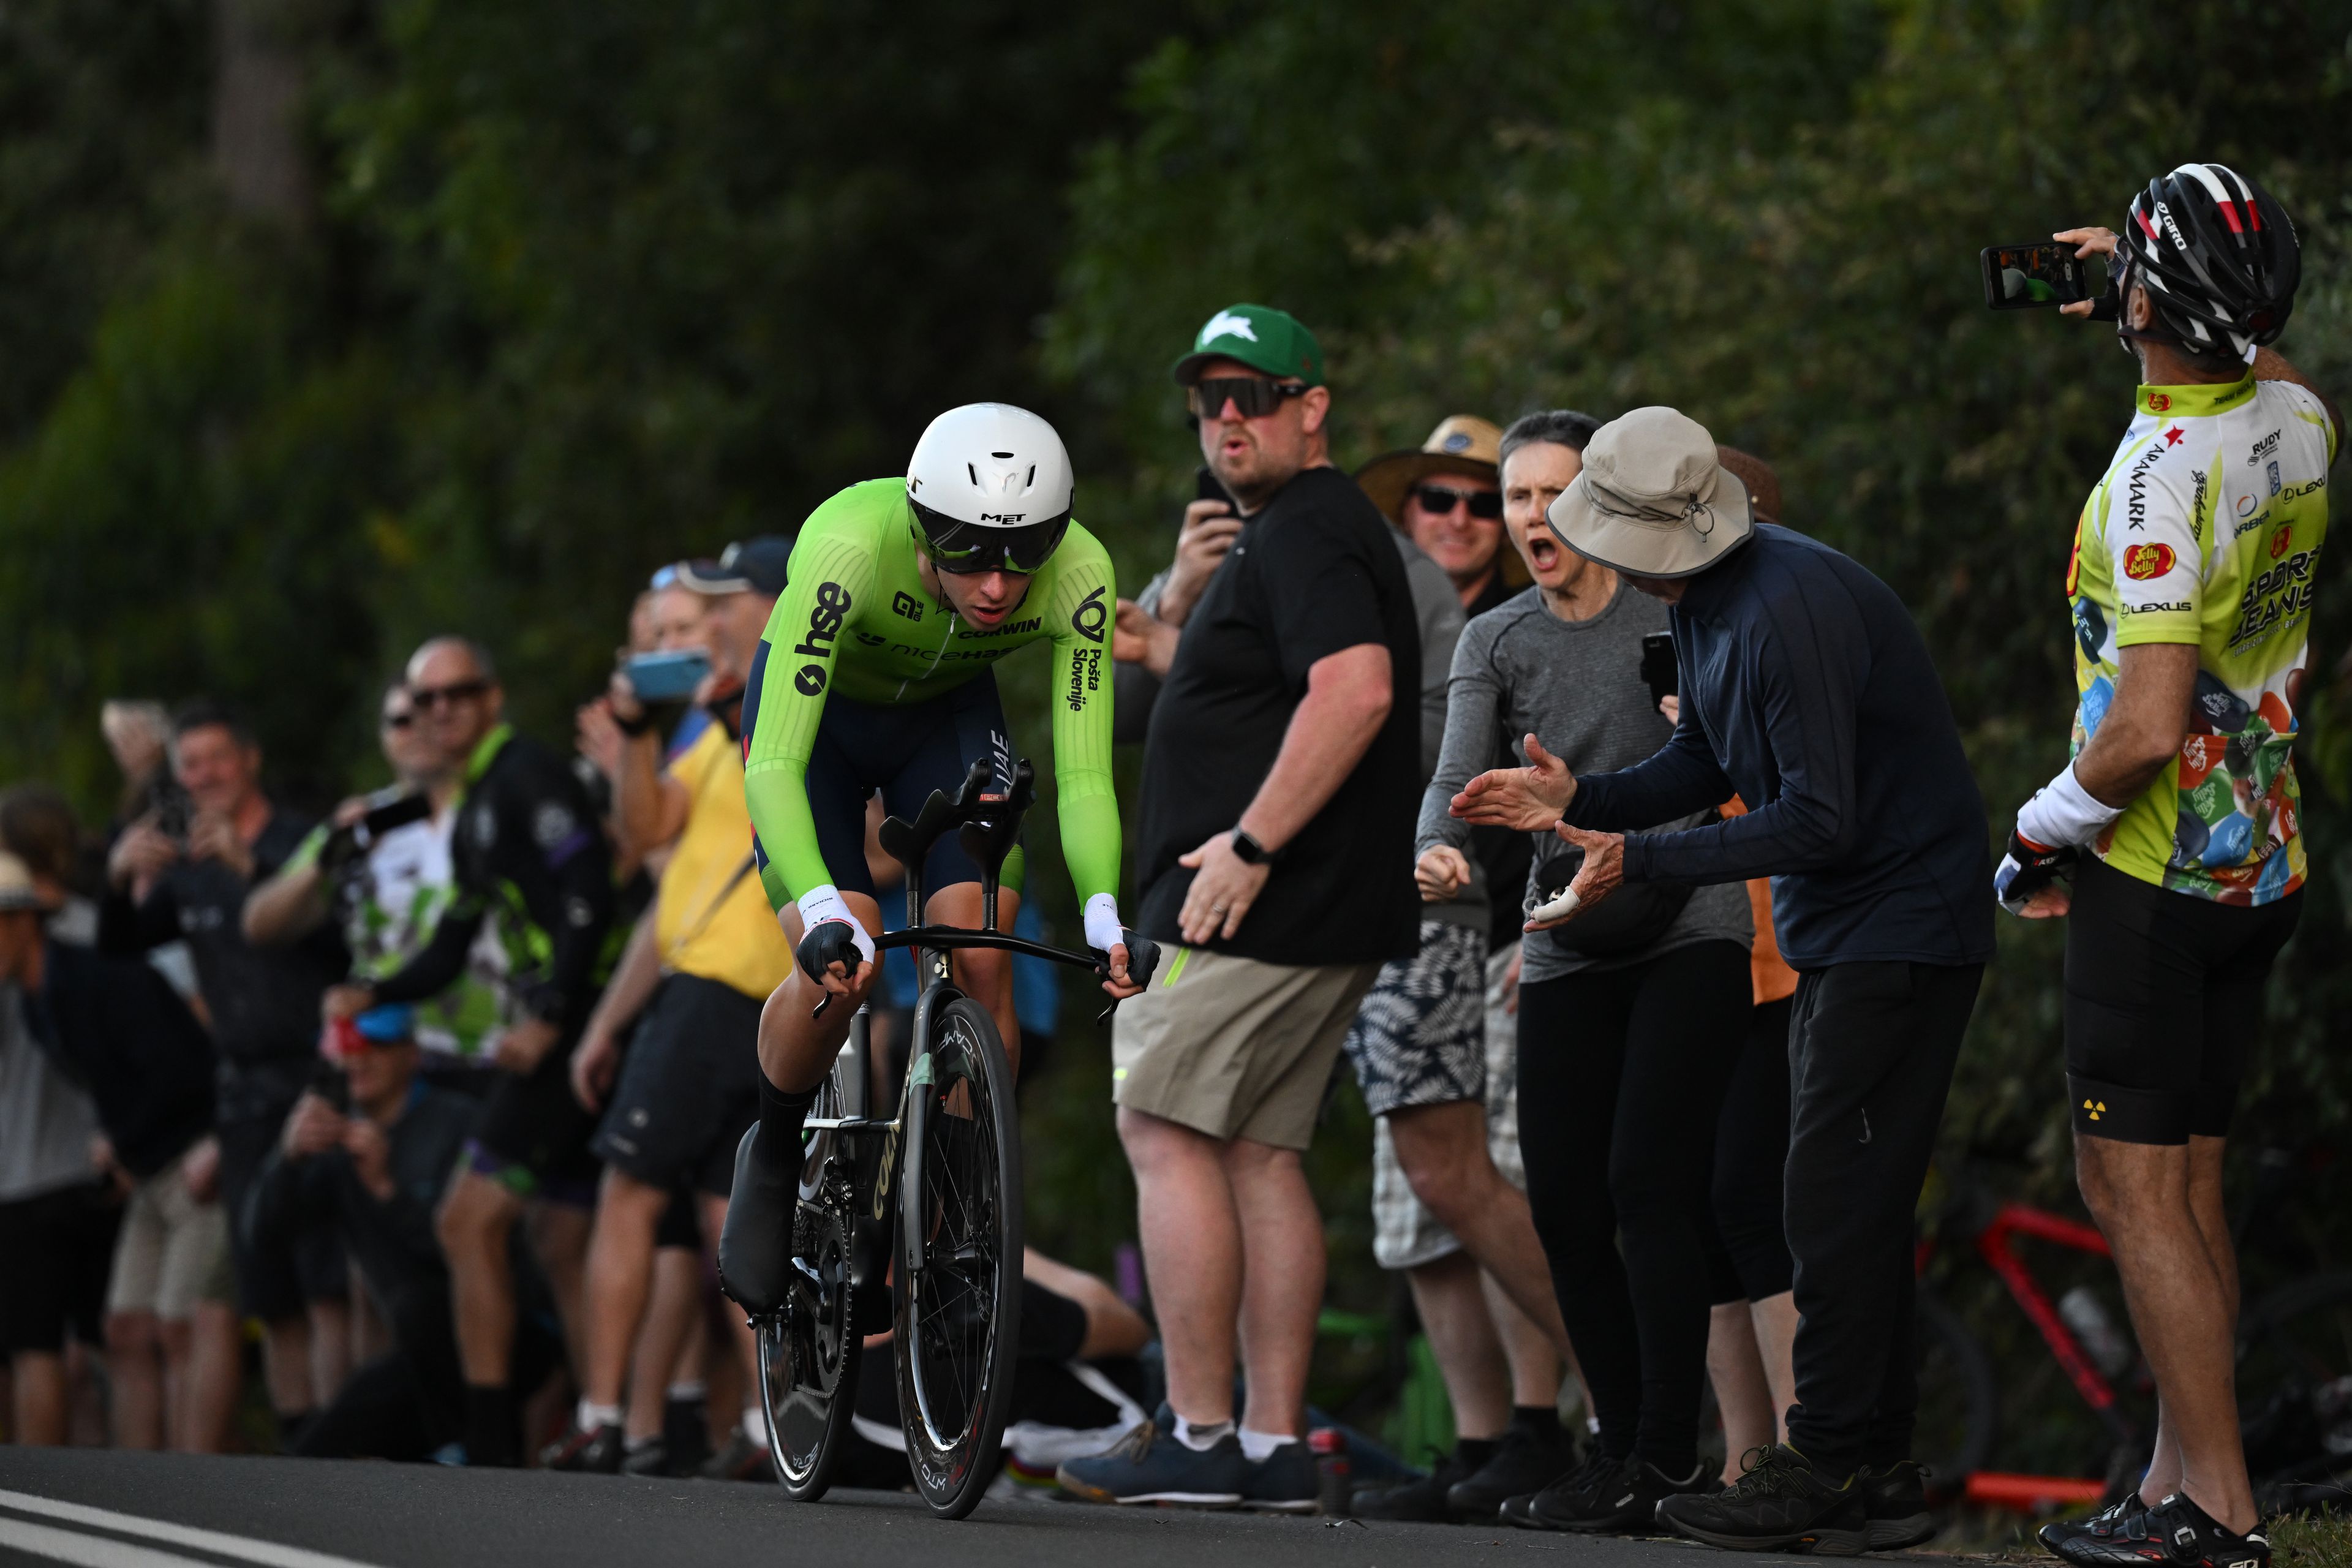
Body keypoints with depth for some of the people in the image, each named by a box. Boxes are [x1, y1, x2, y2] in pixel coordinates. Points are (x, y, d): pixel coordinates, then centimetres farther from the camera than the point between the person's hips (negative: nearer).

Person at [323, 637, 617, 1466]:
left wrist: (547, 1019, -23)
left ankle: (491, 1443, -9)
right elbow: (452, 947, 26)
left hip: (573, 1021, -10)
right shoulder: (476, 811, 23)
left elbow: (590, 894, -20)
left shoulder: (528, 776, -8)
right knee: (559, 1241, 11)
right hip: (550, 1032, 10)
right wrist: (374, 993, 9)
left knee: (470, 1221, -9)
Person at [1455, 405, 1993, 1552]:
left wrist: (1641, 860, -23)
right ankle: (1876, 1469, 16)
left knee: (1840, 1203, -10)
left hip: (1901, 924, -10)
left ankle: (1828, 1469, -7)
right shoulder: (1701, 599, 7)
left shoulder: (1794, 608, -25)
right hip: (1836, 931, 10)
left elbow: (1822, 818, -26)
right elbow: (1706, 765, 18)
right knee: (1849, 1202, 12)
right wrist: (1581, 801, 3)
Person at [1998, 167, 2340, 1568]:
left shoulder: (2164, 472, -23)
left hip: (2154, 874, -8)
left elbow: (2146, 730, -27)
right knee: (2189, 1184, 12)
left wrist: (2044, 833, -11)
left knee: (2134, 1188, -5)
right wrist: (2157, 300, 29)